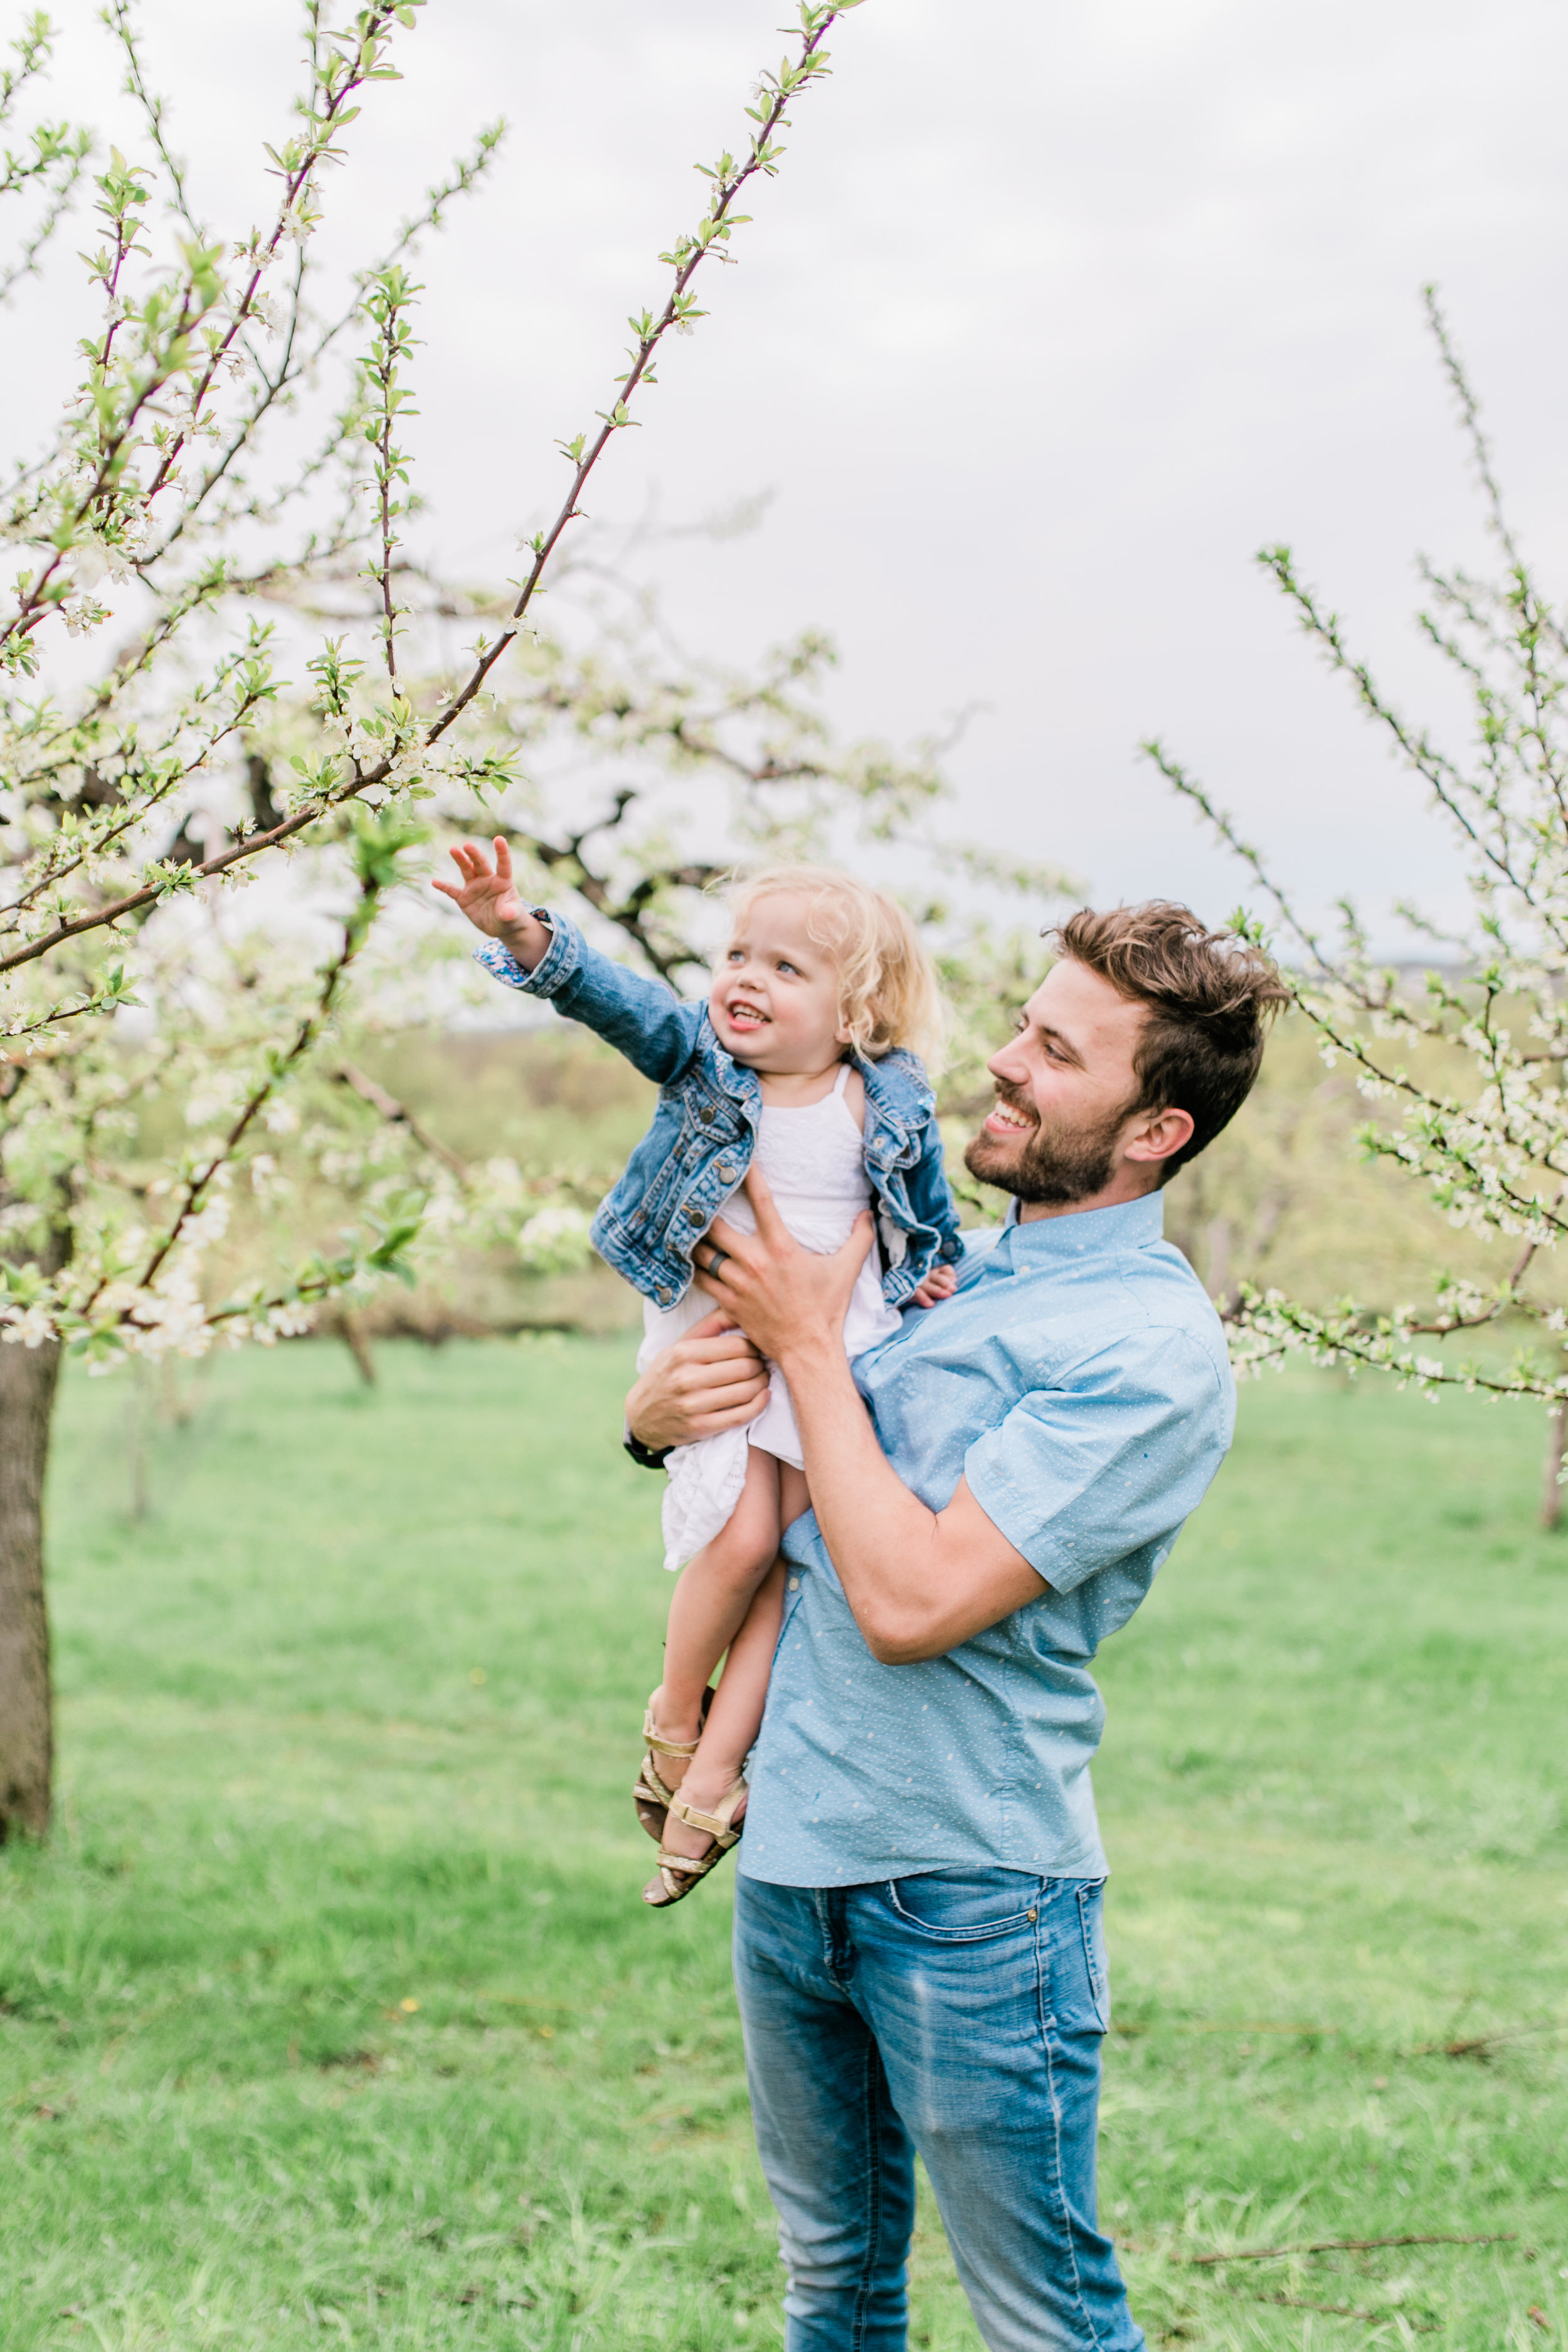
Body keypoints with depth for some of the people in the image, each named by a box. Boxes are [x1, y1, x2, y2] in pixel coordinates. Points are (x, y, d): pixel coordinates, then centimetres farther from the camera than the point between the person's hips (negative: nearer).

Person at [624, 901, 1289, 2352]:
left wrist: (805, 1340, -14)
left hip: (972, 1895, -7)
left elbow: (911, 1602, -24)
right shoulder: (944, 1268, 9)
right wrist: (660, 1405, -6)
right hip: (793, 1851, 7)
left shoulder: (1154, 1350, -17)